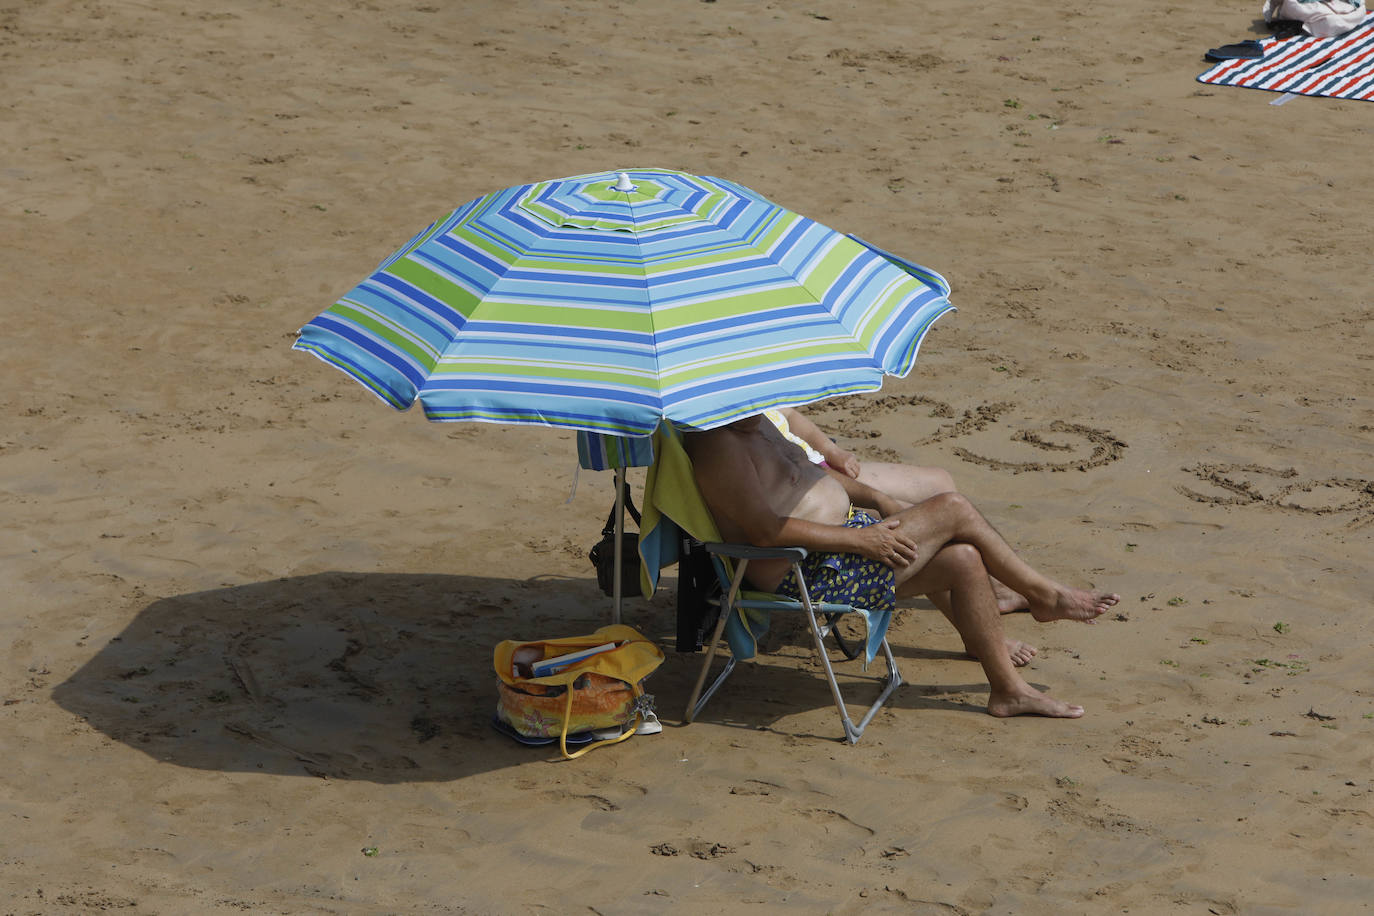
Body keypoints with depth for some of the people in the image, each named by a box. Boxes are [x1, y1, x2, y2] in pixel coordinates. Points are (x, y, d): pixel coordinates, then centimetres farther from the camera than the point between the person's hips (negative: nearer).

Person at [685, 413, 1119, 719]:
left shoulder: (754, 424, 13)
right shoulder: (715, 446, -21)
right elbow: (765, 530, -28)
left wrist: (876, 498, 14)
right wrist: (860, 539, -22)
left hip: (841, 540, 10)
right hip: (814, 574, -10)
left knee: (965, 560, -2)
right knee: (954, 510, -10)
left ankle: (1008, 688, 8)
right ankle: (1044, 594, 12)